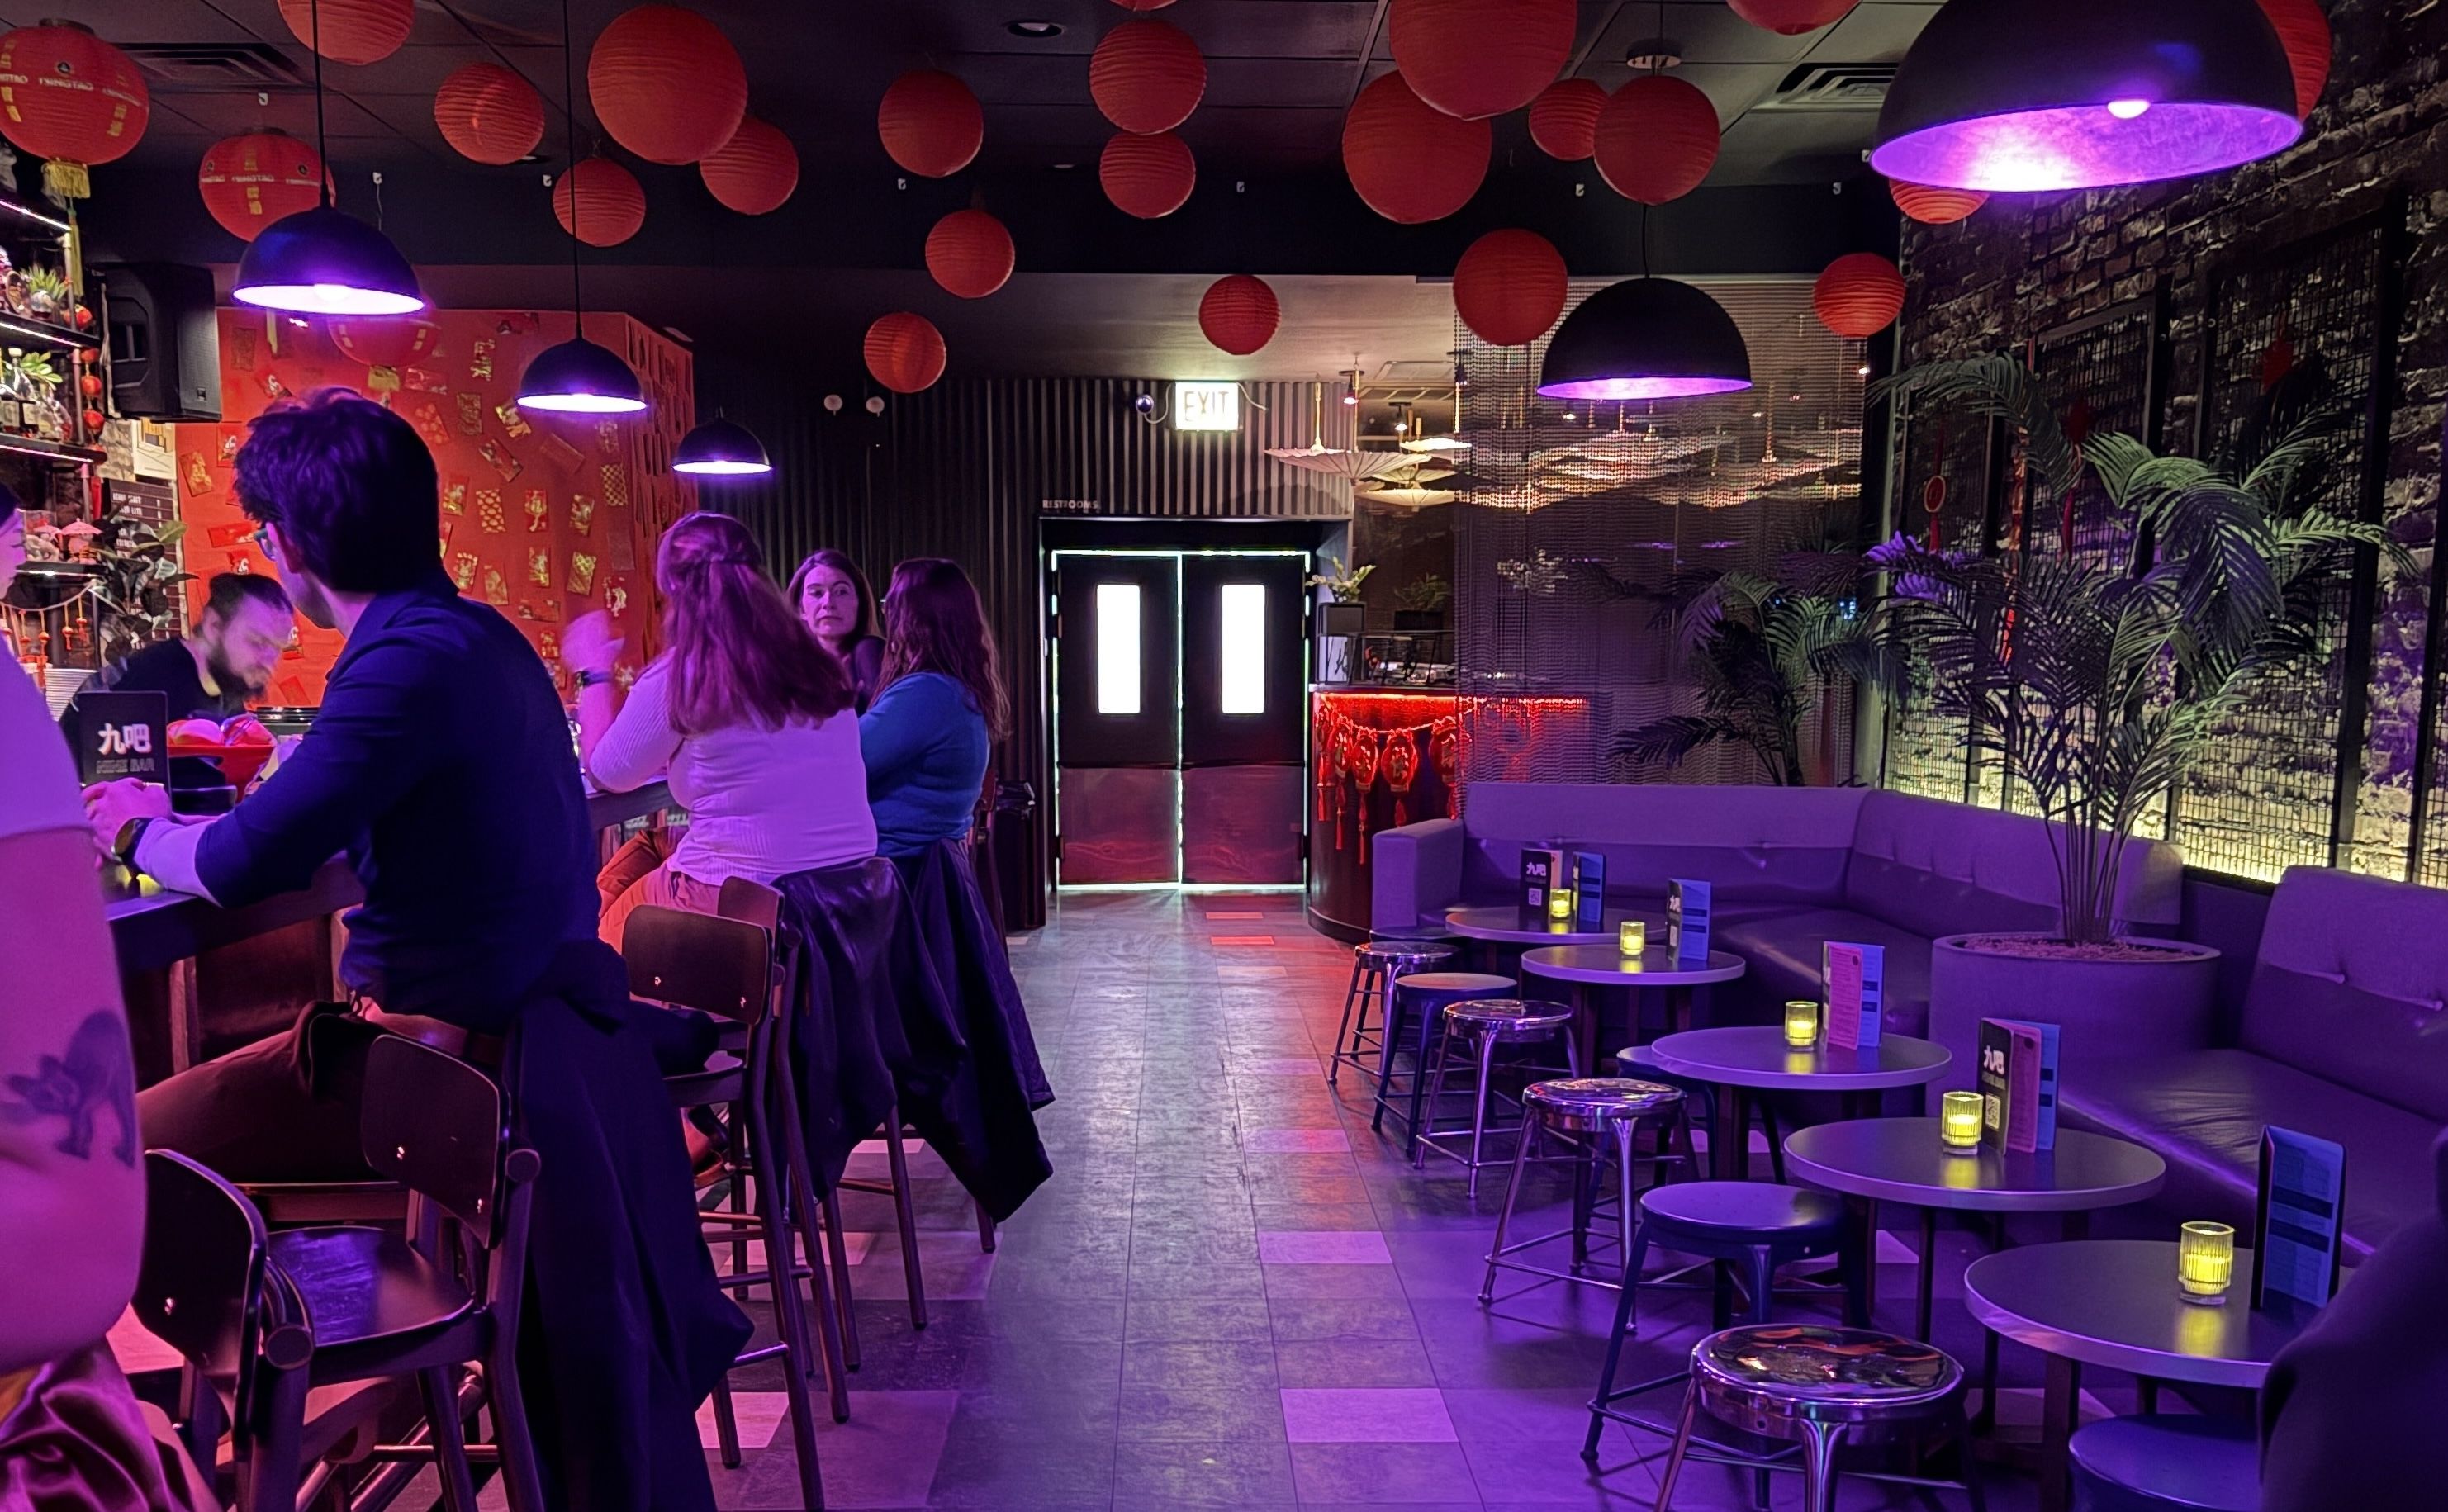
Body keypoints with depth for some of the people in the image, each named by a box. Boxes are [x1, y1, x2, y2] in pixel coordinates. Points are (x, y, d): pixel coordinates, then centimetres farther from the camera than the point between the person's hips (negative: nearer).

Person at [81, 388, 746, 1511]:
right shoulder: (485, 638, 9)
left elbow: (243, 868, -22)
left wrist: (142, 833, -1)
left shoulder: (412, 661, -21)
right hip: (554, 1020, 9)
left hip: (466, 1056, -9)